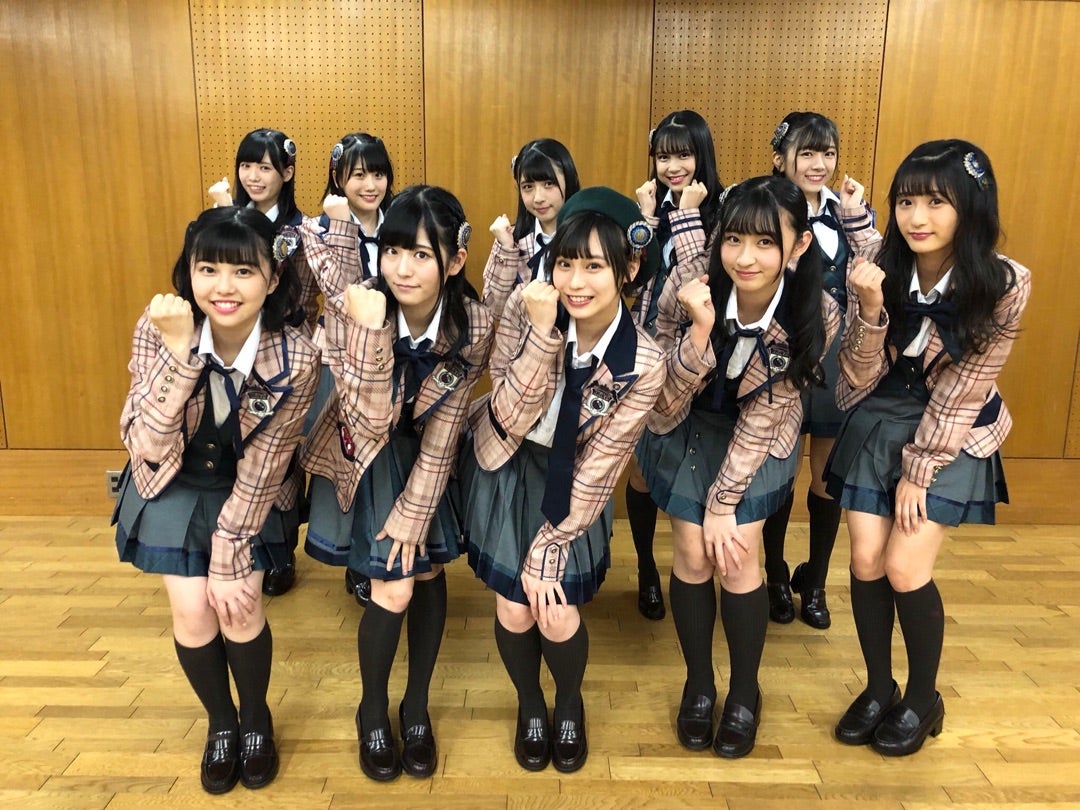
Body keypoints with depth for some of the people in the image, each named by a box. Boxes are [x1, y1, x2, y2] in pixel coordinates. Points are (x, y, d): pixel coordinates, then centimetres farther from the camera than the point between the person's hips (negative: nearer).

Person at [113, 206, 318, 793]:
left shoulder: (295, 358, -27)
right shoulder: (157, 329, -25)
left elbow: (262, 469, -18)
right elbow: (147, 444, -29)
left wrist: (228, 557, -14)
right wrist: (178, 351, -41)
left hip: (245, 491, -1)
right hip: (174, 484, 1)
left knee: (239, 607, -7)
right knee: (192, 609, -5)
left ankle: (256, 717, 25)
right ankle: (220, 721, 26)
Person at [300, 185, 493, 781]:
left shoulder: (473, 327, -24)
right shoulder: (353, 310, -29)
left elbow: (442, 434, -14)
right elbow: (368, 423, -34)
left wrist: (414, 510, -10)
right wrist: (369, 330, -45)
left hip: (424, 455, 2)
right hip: (367, 454, -2)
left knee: (428, 569, 6)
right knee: (394, 588, -7)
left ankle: (417, 706, 30)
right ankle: (373, 711, 21)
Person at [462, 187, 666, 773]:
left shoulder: (643, 364, -23)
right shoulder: (526, 307, -23)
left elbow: (597, 469, -16)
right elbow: (511, 418, -25)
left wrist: (548, 552, -13)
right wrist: (544, 332, -36)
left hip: (570, 483, 0)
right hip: (504, 466, 1)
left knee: (559, 614, -3)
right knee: (515, 609, 1)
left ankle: (570, 704, 34)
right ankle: (530, 705, 35)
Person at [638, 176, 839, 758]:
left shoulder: (816, 316, -26)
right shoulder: (687, 295, -28)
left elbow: (762, 416, -17)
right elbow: (666, 402, -24)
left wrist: (724, 501, -14)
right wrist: (701, 331, -41)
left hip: (757, 438, 0)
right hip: (688, 428, 0)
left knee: (738, 558, -5)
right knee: (694, 555, -1)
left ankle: (745, 692, 20)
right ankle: (698, 684, 22)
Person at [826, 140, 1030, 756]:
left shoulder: (1004, 286, -19)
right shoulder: (879, 266, -15)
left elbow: (961, 392, -13)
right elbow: (861, 377, -14)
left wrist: (919, 471, -9)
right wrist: (870, 309, -31)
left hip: (953, 434, -2)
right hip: (880, 419, 2)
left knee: (906, 567, -7)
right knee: (867, 560, -1)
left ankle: (924, 699, 19)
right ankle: (879, 688, 23)